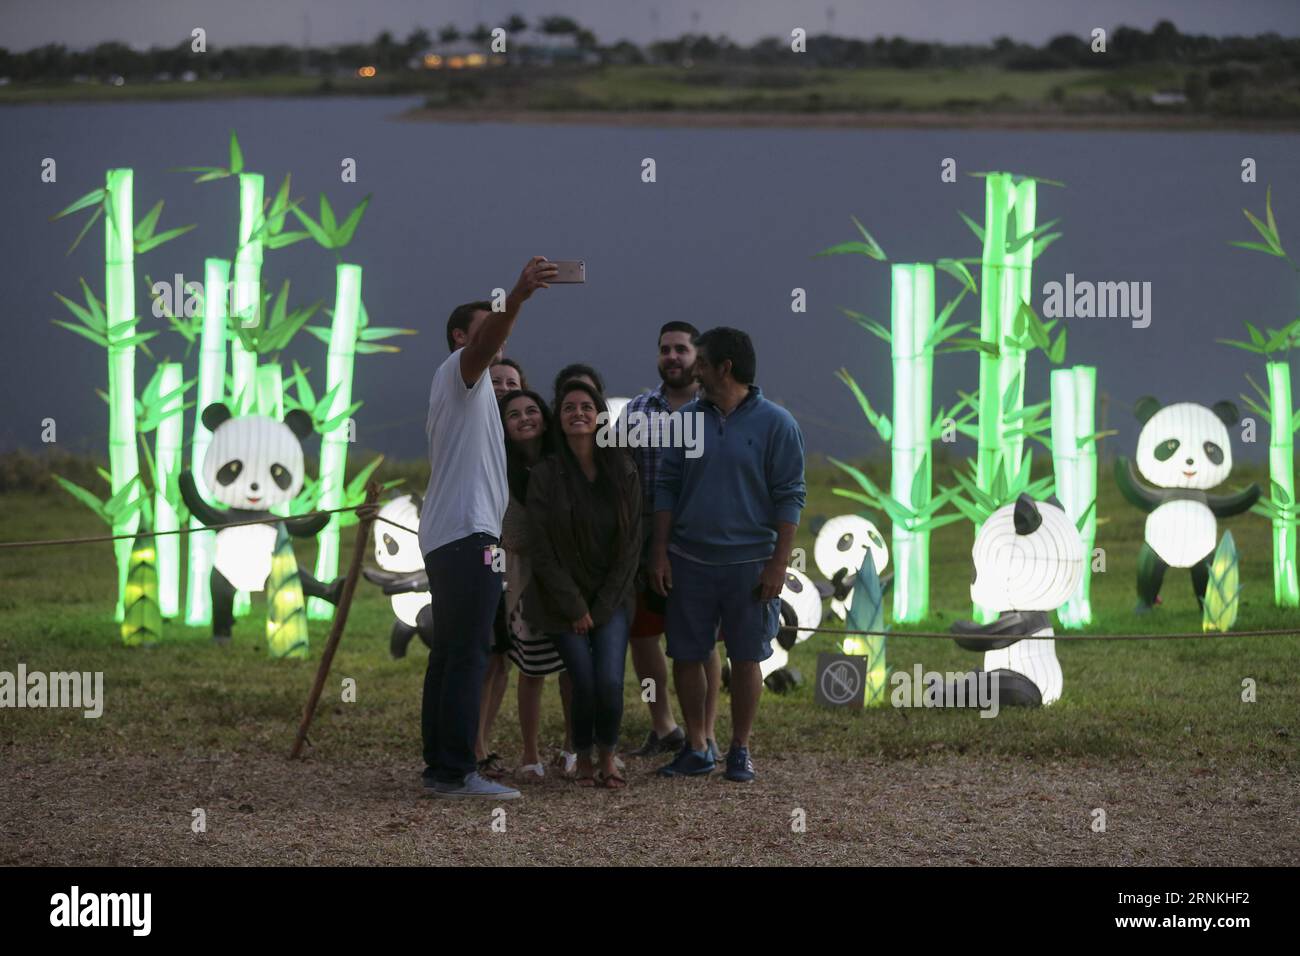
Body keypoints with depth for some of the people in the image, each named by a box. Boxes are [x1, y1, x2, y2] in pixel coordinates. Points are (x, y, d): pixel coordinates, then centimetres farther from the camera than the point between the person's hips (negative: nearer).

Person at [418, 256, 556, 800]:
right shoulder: (459, 370, -3)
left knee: (450, 653, 10)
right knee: (468, 653, -14)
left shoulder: (455, 386, 27)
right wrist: (517, 299, -45)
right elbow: (485, 345, -26)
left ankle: (439, 765, 10)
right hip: (468, 532, -11)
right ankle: (456, 772, -18)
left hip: (442, 537, 11)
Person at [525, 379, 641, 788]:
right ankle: (583, 761, 10)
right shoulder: (544, 475, -5)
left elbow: (631, 544, 2)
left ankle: (608, 757, 9)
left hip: (611, 599, 1)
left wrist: (602, 607, -4)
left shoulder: (623, 474, 1)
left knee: (610, 682, -15)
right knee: (585, 684, -14)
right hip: (562, 600, -1)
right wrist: (574, 608, -10)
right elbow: (541, 550, -6)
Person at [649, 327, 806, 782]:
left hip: (750, 563, -3)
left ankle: (740, 750, 15)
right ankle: (695, 749, 17)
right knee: (685, 655, 5)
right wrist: (660, 553, 2)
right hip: (689, 561, 3)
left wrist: (778, 565, -9)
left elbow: (789, 497, -4)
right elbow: (667, 487, 9)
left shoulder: (775, 424, -4)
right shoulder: (687, 418, 6)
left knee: (746, 659, 4)